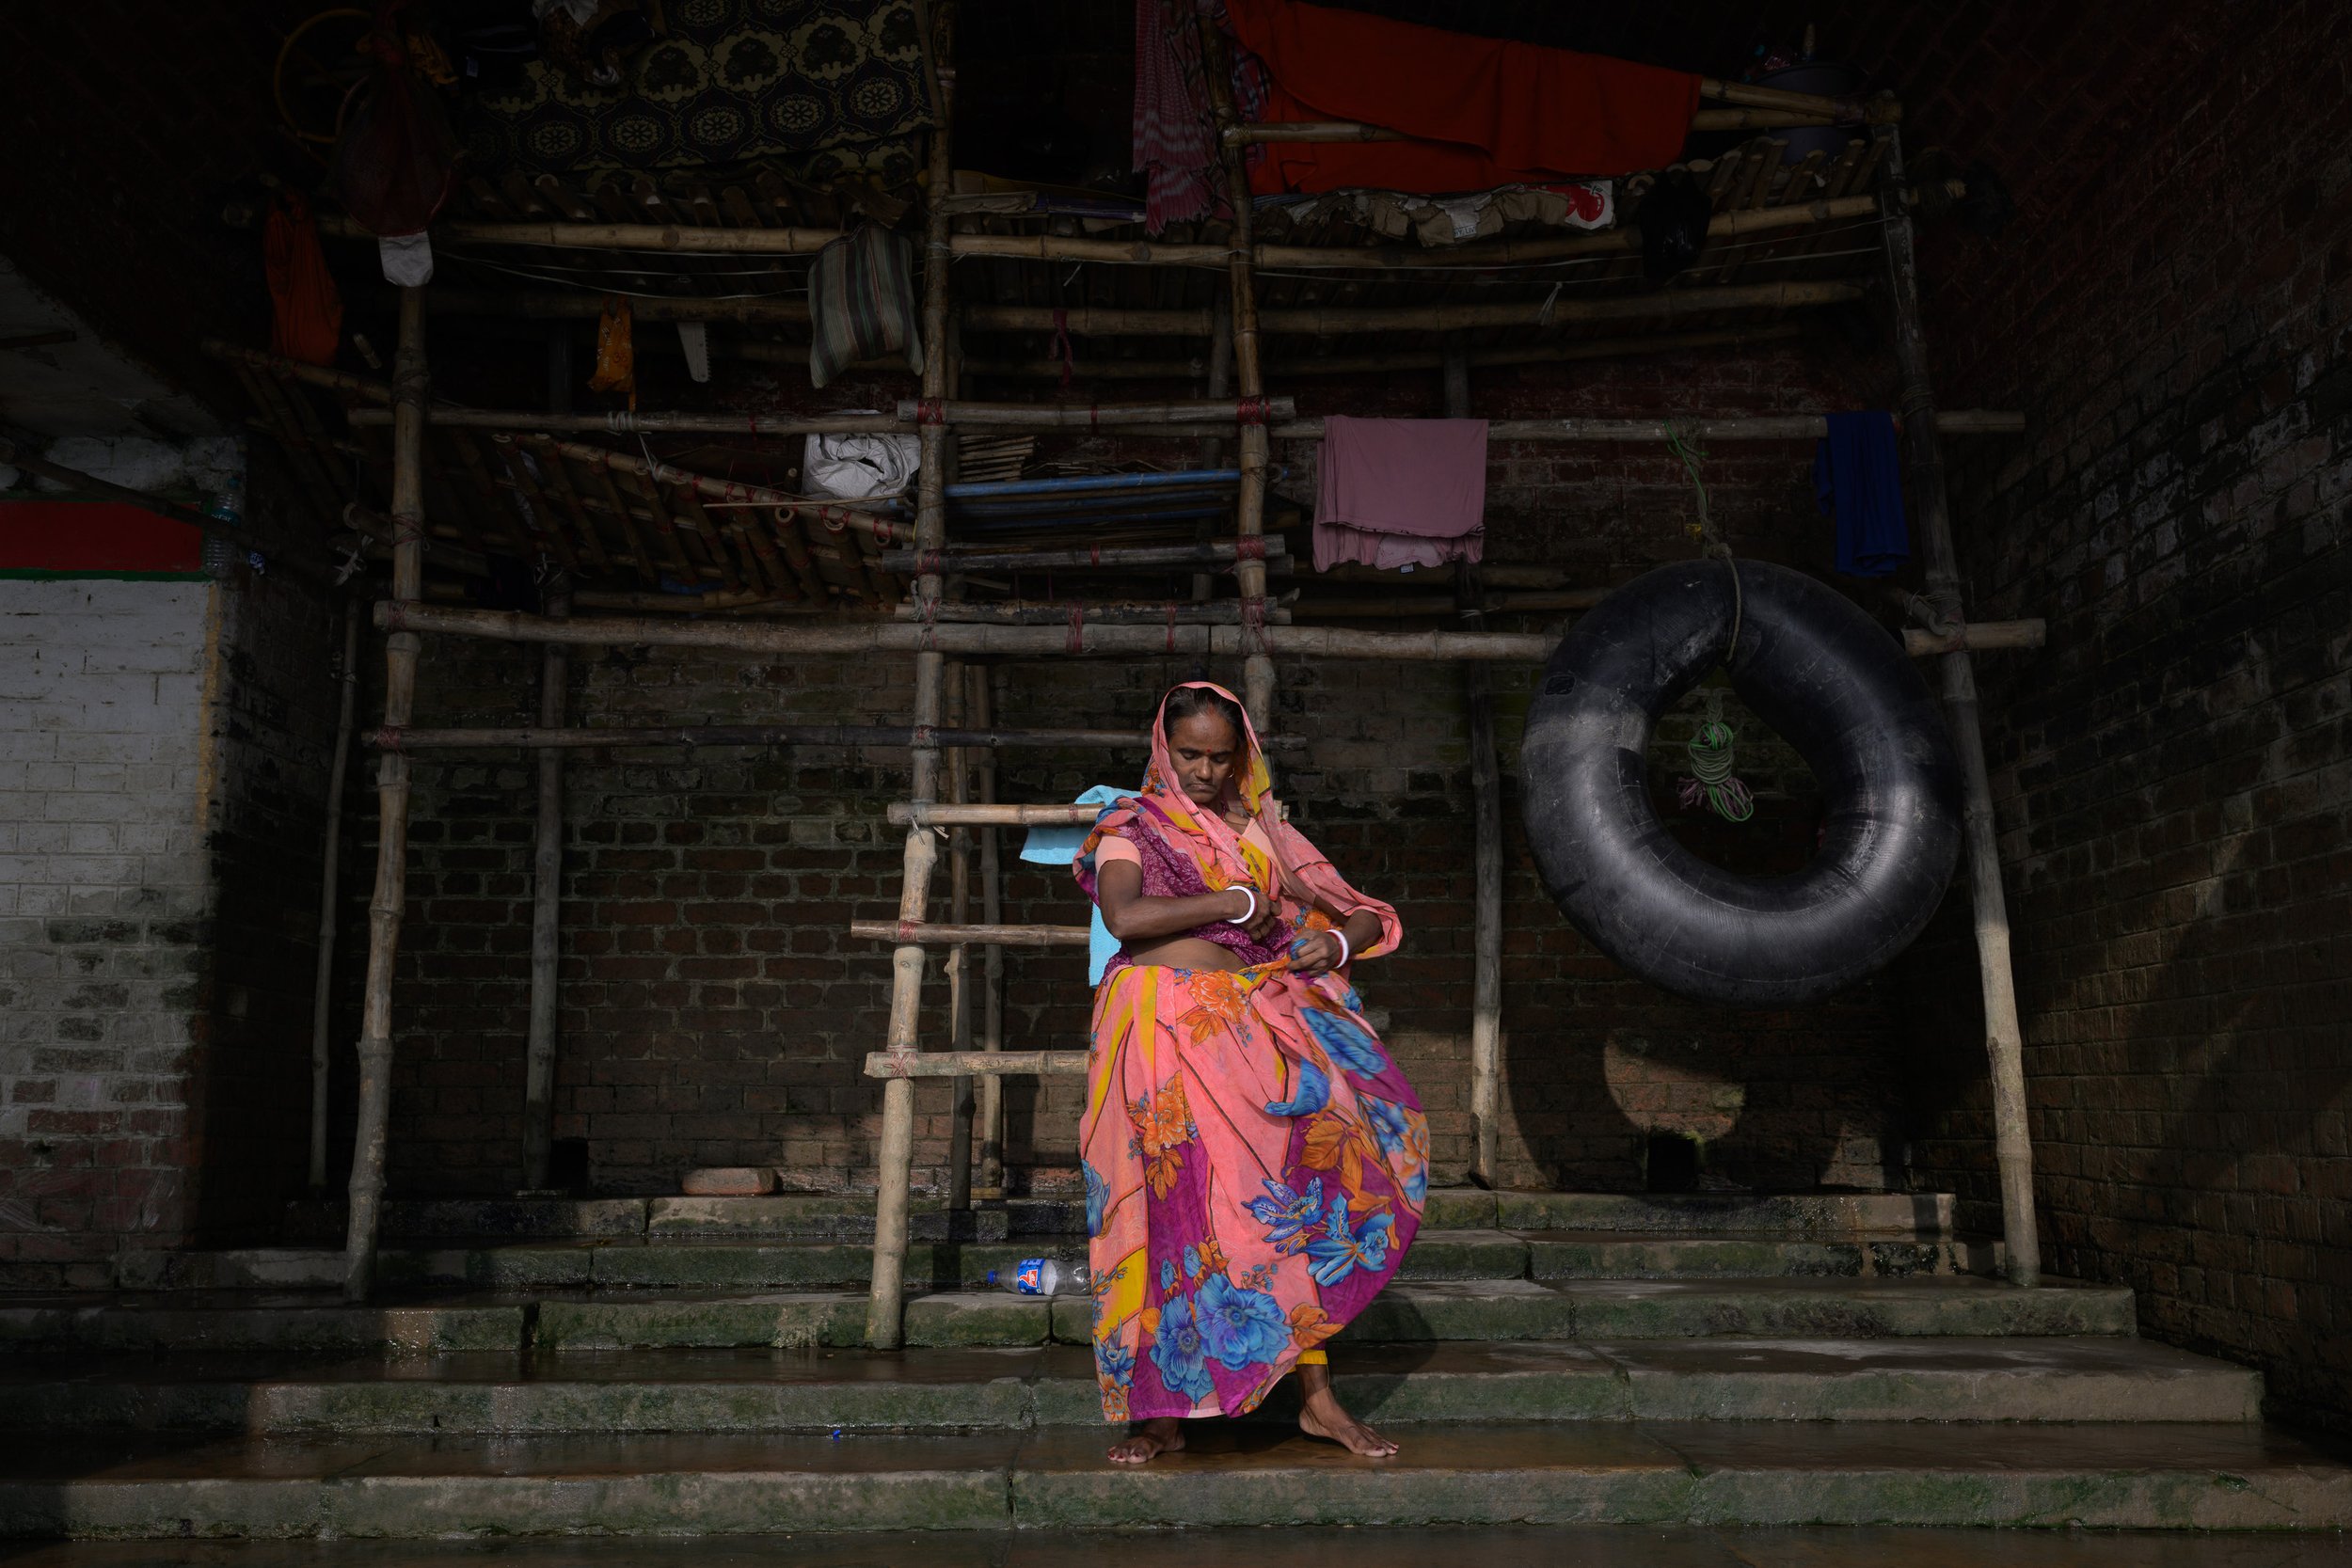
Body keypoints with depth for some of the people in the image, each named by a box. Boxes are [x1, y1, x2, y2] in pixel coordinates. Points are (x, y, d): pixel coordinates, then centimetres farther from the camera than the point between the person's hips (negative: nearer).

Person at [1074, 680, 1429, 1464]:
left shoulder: (1264, 831, 16)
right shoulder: (1131, 828, 7)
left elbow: (1368, 916, 17)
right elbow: (1123, 915, -15)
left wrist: (1338, 941, -6)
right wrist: (1233, 902, -11)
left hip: (1247, 1028, 3)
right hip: (1158, 1028, -2)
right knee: (1169, 1210, -6)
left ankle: (1316, 1397, -5)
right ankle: (1164, 1412, 4)